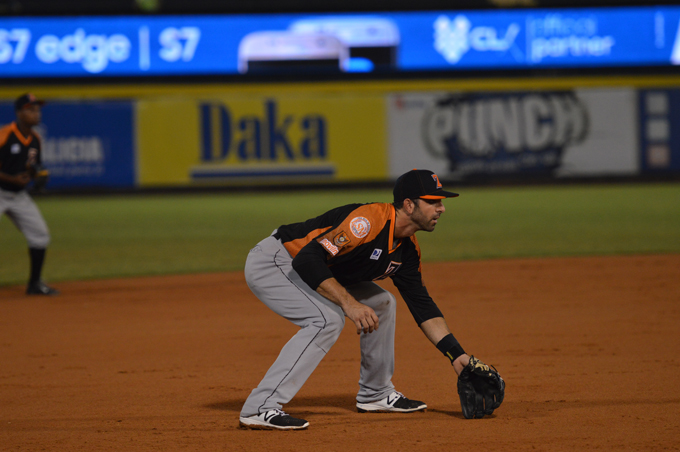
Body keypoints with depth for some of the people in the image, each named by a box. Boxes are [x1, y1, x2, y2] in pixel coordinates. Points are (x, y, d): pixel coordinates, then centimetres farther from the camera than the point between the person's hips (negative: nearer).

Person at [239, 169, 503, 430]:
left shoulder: (407, 249, 1)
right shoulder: (368, 221, -29)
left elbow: (422, 305, 9)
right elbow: (308, 260, -35)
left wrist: (456, 355, 3)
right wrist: (349, 303, -38)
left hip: (313, 271, 10)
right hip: (270, 262, -10)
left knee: (381, 304, 13)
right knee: (327, 319, -29)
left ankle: (375, 394, 24)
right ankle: (259, 409, -31)